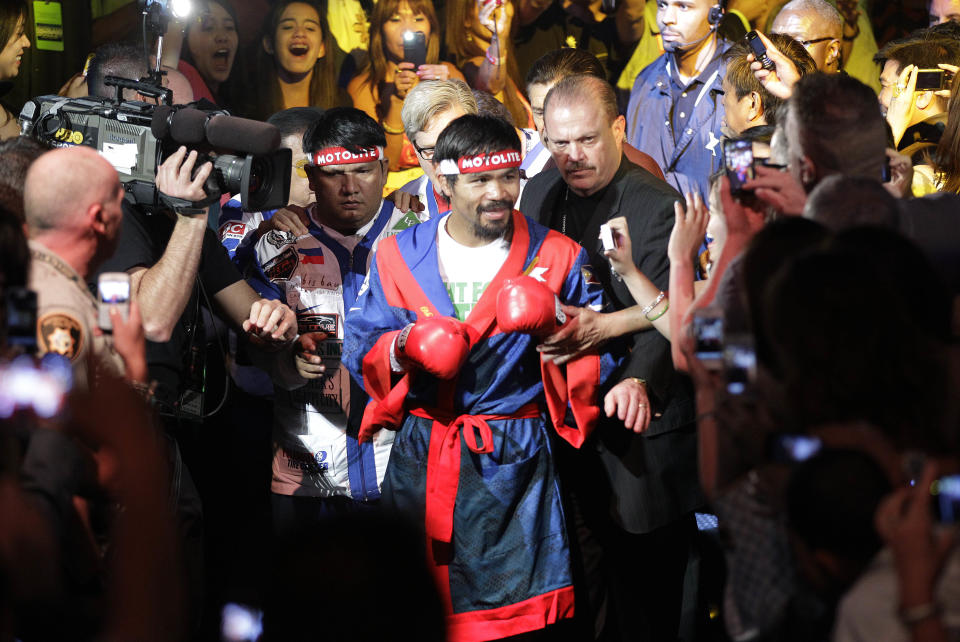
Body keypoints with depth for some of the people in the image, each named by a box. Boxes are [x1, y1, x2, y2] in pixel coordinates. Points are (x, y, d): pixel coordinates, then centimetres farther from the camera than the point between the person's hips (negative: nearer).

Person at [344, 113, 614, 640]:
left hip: (514, 465, -2)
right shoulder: (398, 256, 7)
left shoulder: (556, 257, 3)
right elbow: (359, 349, 6)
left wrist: (559, 322, -19)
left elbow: (599, 359, 0)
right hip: (419, 461, 2)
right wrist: (403, 346, -14)